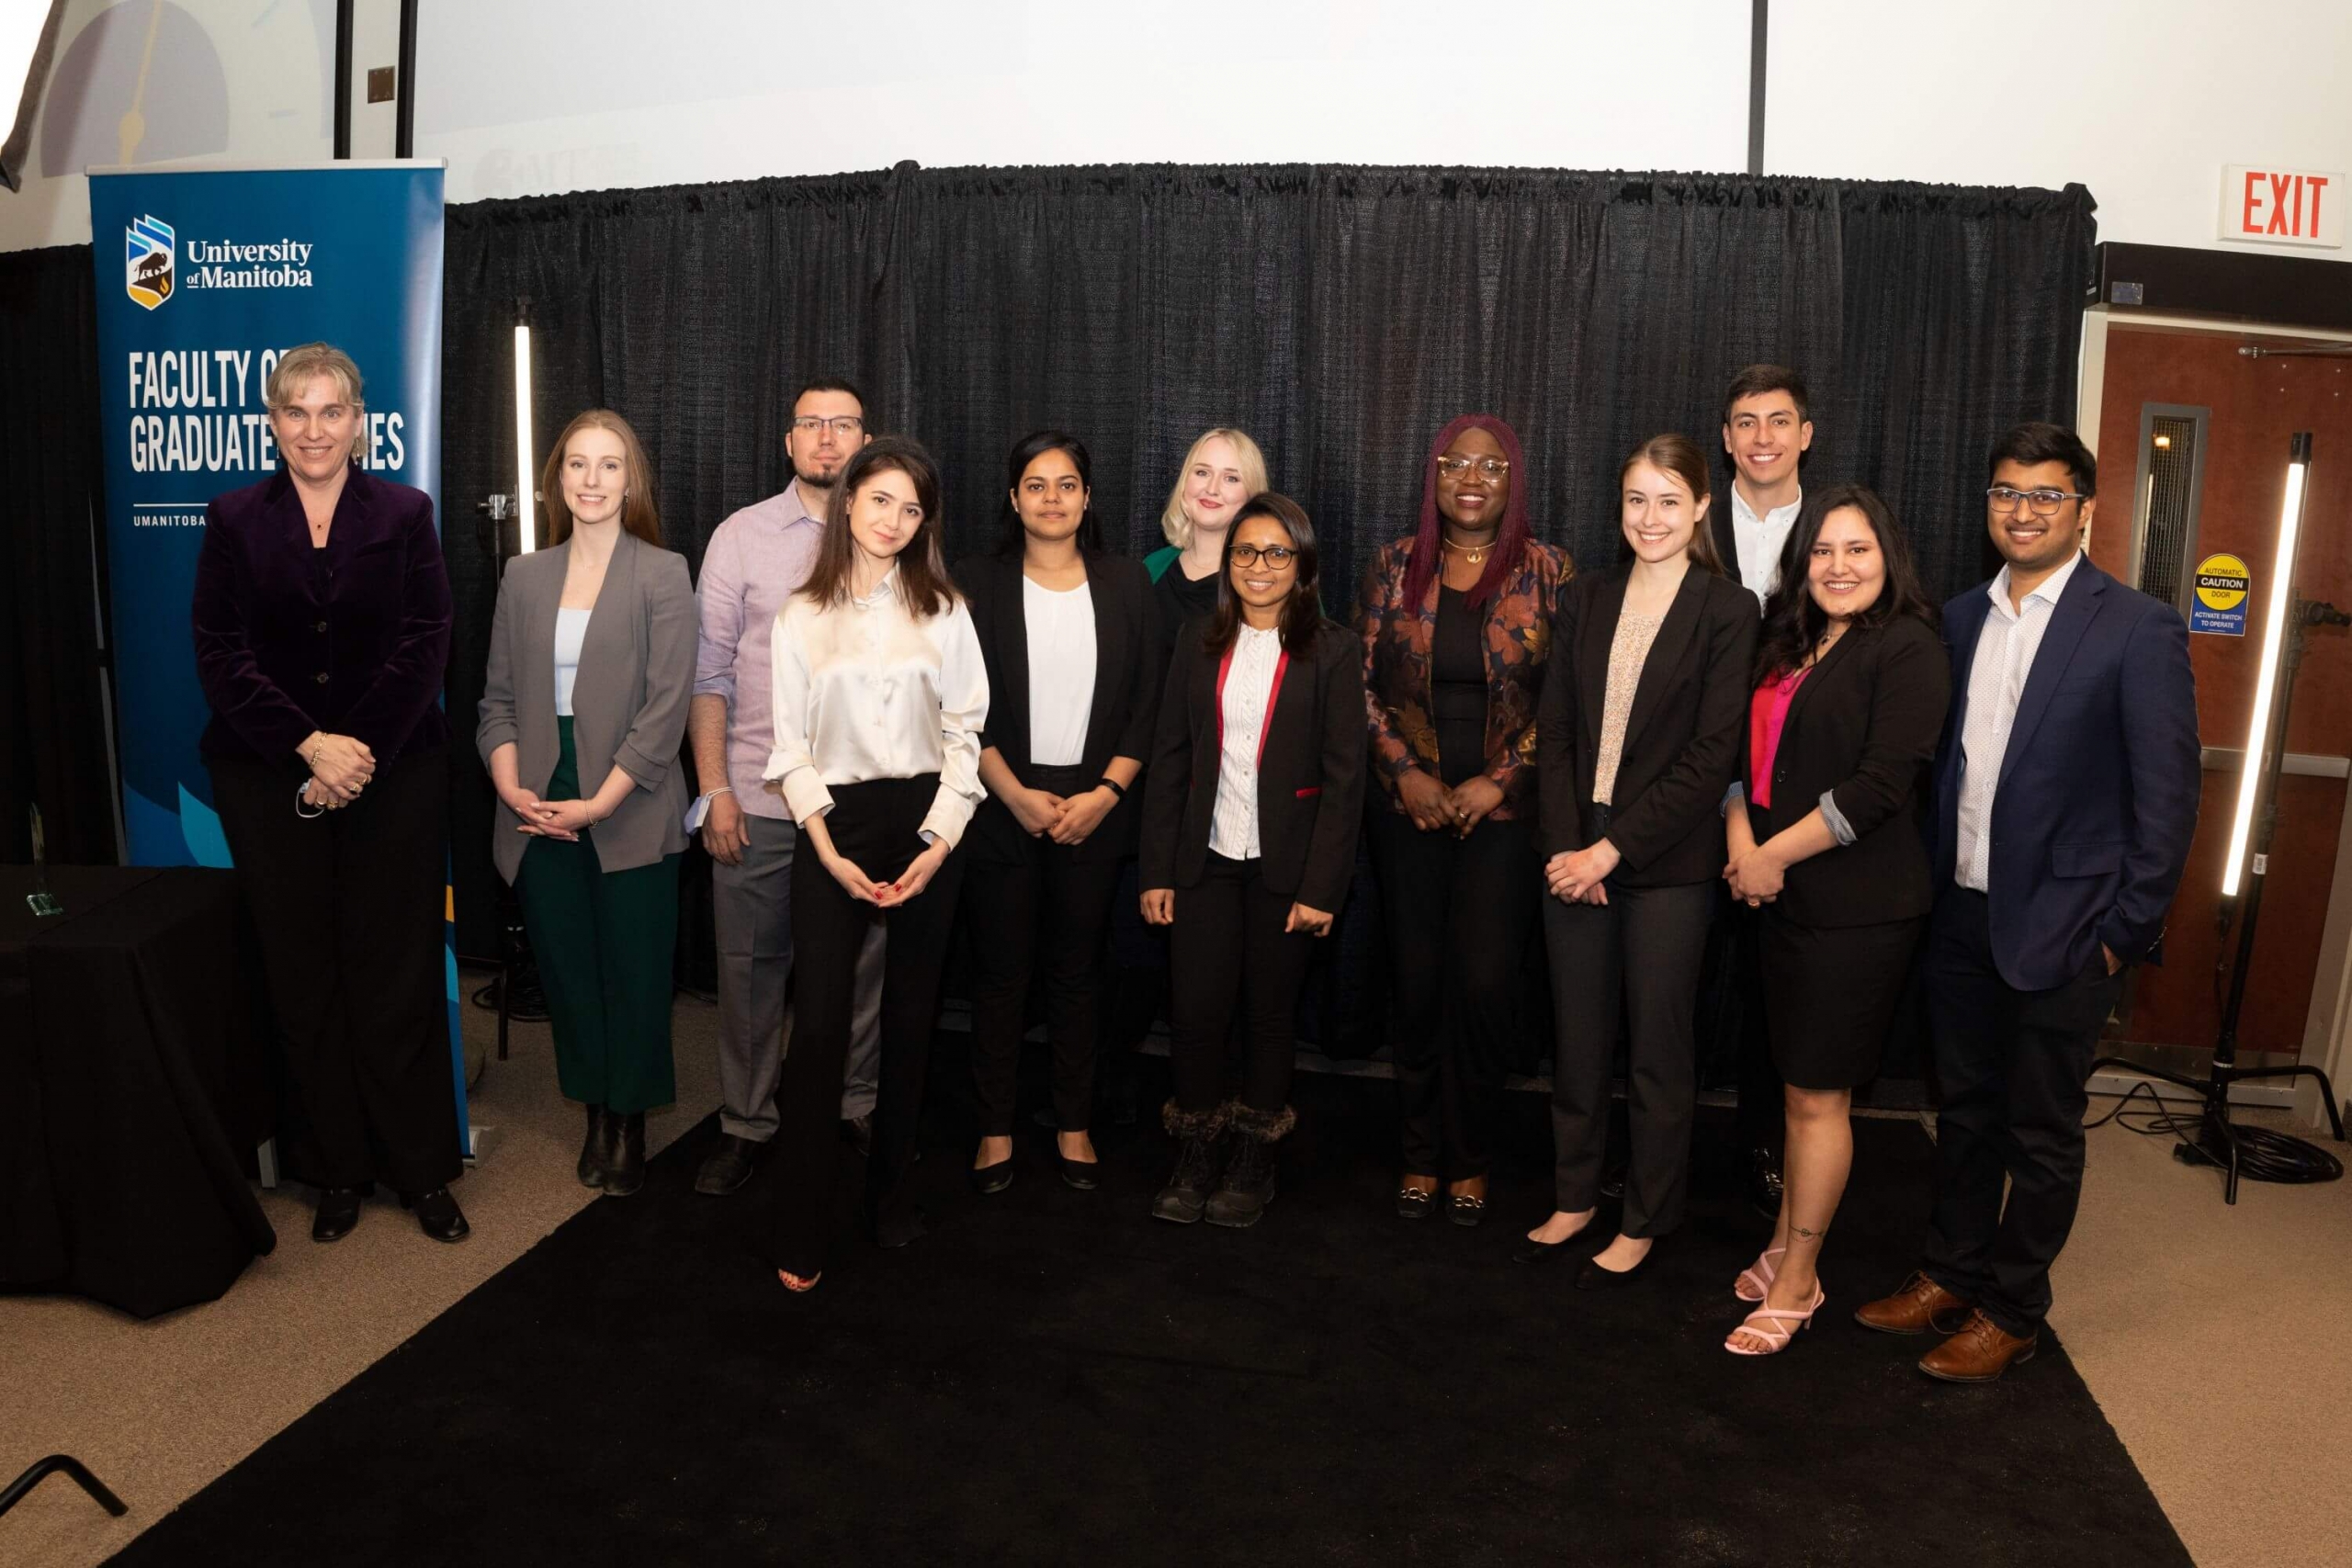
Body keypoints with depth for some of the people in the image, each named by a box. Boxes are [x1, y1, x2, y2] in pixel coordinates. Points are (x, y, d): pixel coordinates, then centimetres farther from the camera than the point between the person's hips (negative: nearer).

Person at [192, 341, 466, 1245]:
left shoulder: (404, 515, 4)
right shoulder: (234, 520, 7)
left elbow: (425, 644, -3)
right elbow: (219, 652, 0)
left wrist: (358, 750, -12)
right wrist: (308, 745, -13)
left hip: (394, 775, -1)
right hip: (271, 780, 1)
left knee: (398, 971, 2)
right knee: (304, 976, 6)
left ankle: (422, 1168, 14)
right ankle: (339, 1170, 19)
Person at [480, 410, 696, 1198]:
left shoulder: (662, 575, -3)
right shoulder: (525, 576, 10)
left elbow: (665, 708, -9)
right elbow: (499, 698, 10)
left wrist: (599, 803, -13)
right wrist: (511, 788, -6)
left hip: (629, 818, -3)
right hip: (539, 817, 4)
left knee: (634, 976, 4)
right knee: (567, 973, 9)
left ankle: (631, 1124, 22)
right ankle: (595, 1117, 25)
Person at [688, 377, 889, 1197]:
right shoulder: (741, 536, 3)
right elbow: (708, 671, 2)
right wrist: (714, 788, -4)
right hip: (759, 796, 0)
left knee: (863, 961, 9)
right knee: (751, 967, 8)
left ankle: (859, 1104, 28)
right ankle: (745, 1122, 23)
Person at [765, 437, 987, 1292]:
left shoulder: (943, 611, 4)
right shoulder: (802, 615, 4)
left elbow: (965, 731, 2)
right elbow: (789, 742, 2)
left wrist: (939, 843, -8)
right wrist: (831, 852, -8)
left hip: (926, 821, 1)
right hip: (835, 824, -1)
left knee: (911, 1014, 8)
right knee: (820, 1022, -7)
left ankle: (890, 1190, 24)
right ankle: (800, 1234, 2)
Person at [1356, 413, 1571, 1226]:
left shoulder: (1547, 571, 0)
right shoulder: (1395, 567, 5)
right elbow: (1362, 682, 5)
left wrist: (1499, 780, -9)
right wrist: (1405, 771, -5)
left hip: (1504, 812, -1)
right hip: (1412, 810, 2)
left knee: (1482, 984, -3)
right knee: (1417, 984, 5)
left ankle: (1469, 1159, 16)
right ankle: (1421, 1153, 20)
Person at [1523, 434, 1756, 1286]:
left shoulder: (1726, 610, -5)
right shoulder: (1585, 600, 8)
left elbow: (1713, 755, -11)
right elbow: (1554, 731, 5)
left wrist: (1613, 848, -14)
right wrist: (1567, 845, -7)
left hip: (1668, 864, -4)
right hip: (1575, 854, 4)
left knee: (1658, 1050, 8)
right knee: (1577, 1039, 13)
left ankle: (1644, 1222, 24)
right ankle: (1573, 1197, 30)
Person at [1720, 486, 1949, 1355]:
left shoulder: (1906, 647, -10)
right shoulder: (1788, 646, 13)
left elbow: (1881, 784, -18)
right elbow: (1746, 753, 11)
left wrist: (1775, 853, -15)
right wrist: (1741, 842, -5)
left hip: (1860, 908, -7)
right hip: (1785, 901, 7)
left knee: (1820, 1096, 1)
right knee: (1798, 1088, 15)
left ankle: (1795, 1283, 14)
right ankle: (1783, 1246, 28)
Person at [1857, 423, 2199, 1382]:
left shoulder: (2139, 630, -9)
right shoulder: (1960, 620, 8)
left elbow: (2167, 795, -10)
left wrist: (2126, 932, -11)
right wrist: (1928, 887, 6)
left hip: (2063, 930, -5)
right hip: (1960, 915, 5)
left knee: (2041, 1133, 9)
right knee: (1964, 1112, 17)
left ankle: (2010, 1312, 24)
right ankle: (1950, 1275, 33)